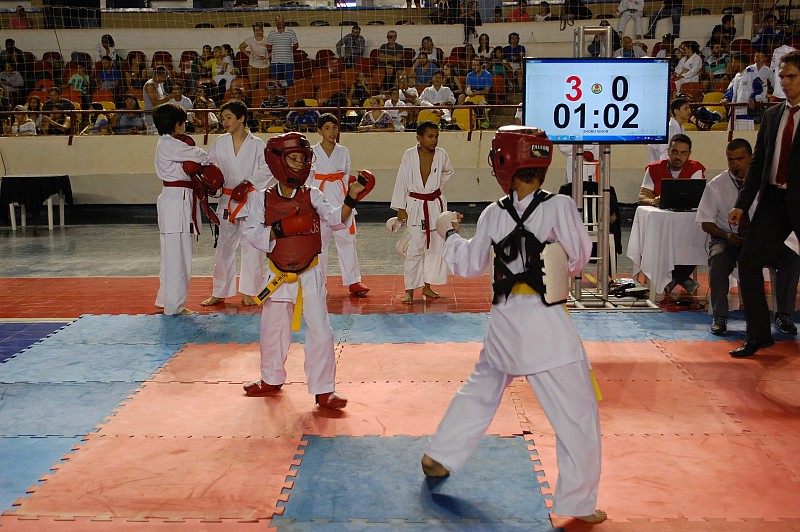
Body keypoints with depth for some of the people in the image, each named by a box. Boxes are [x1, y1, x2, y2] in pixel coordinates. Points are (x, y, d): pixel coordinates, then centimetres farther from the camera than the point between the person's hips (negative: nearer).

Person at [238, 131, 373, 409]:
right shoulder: (263, 200, -2)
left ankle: (324, 389, 7)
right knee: (272, 331, 16)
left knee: (320, 331, -5)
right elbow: (252, 234, -8)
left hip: (310, 276, -1)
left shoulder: (312, 196, -3)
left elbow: (336, 220, -13)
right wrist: (279, 230, -22)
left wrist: (351, 199, -28)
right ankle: (271, 379, 39)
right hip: (278, 277, 2)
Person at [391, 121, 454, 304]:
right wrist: (401, 209, -6)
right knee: (415, 249, -8)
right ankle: (409, 291, 1)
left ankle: (427, 287, 24)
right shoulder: (409, 155, -10)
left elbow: (448, 172, 20)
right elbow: (401, 182, -5)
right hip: (416, 206, -4)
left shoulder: (441, 155, -3)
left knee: (436, 247, 10)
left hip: (436, 205, 4)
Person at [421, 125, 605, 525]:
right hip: (544, 324, -5)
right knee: (577, 413, 5)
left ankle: (438, 456, 38)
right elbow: (579, 259, -2)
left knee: (480, 389, 27)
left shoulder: (492, 214, -1)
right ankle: (578, 502, 9)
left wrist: (450, 234, 26)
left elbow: (470, 265, 11)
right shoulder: (559, 207, -12)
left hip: (504, 321, 5)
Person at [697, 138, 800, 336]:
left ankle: (783, 314, -9)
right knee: (718, 258, -36)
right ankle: (719, 317, -22)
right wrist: (726, 235, -20)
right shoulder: (716, 185, -1)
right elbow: (706, 222, -1)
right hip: (727, 239, -2)